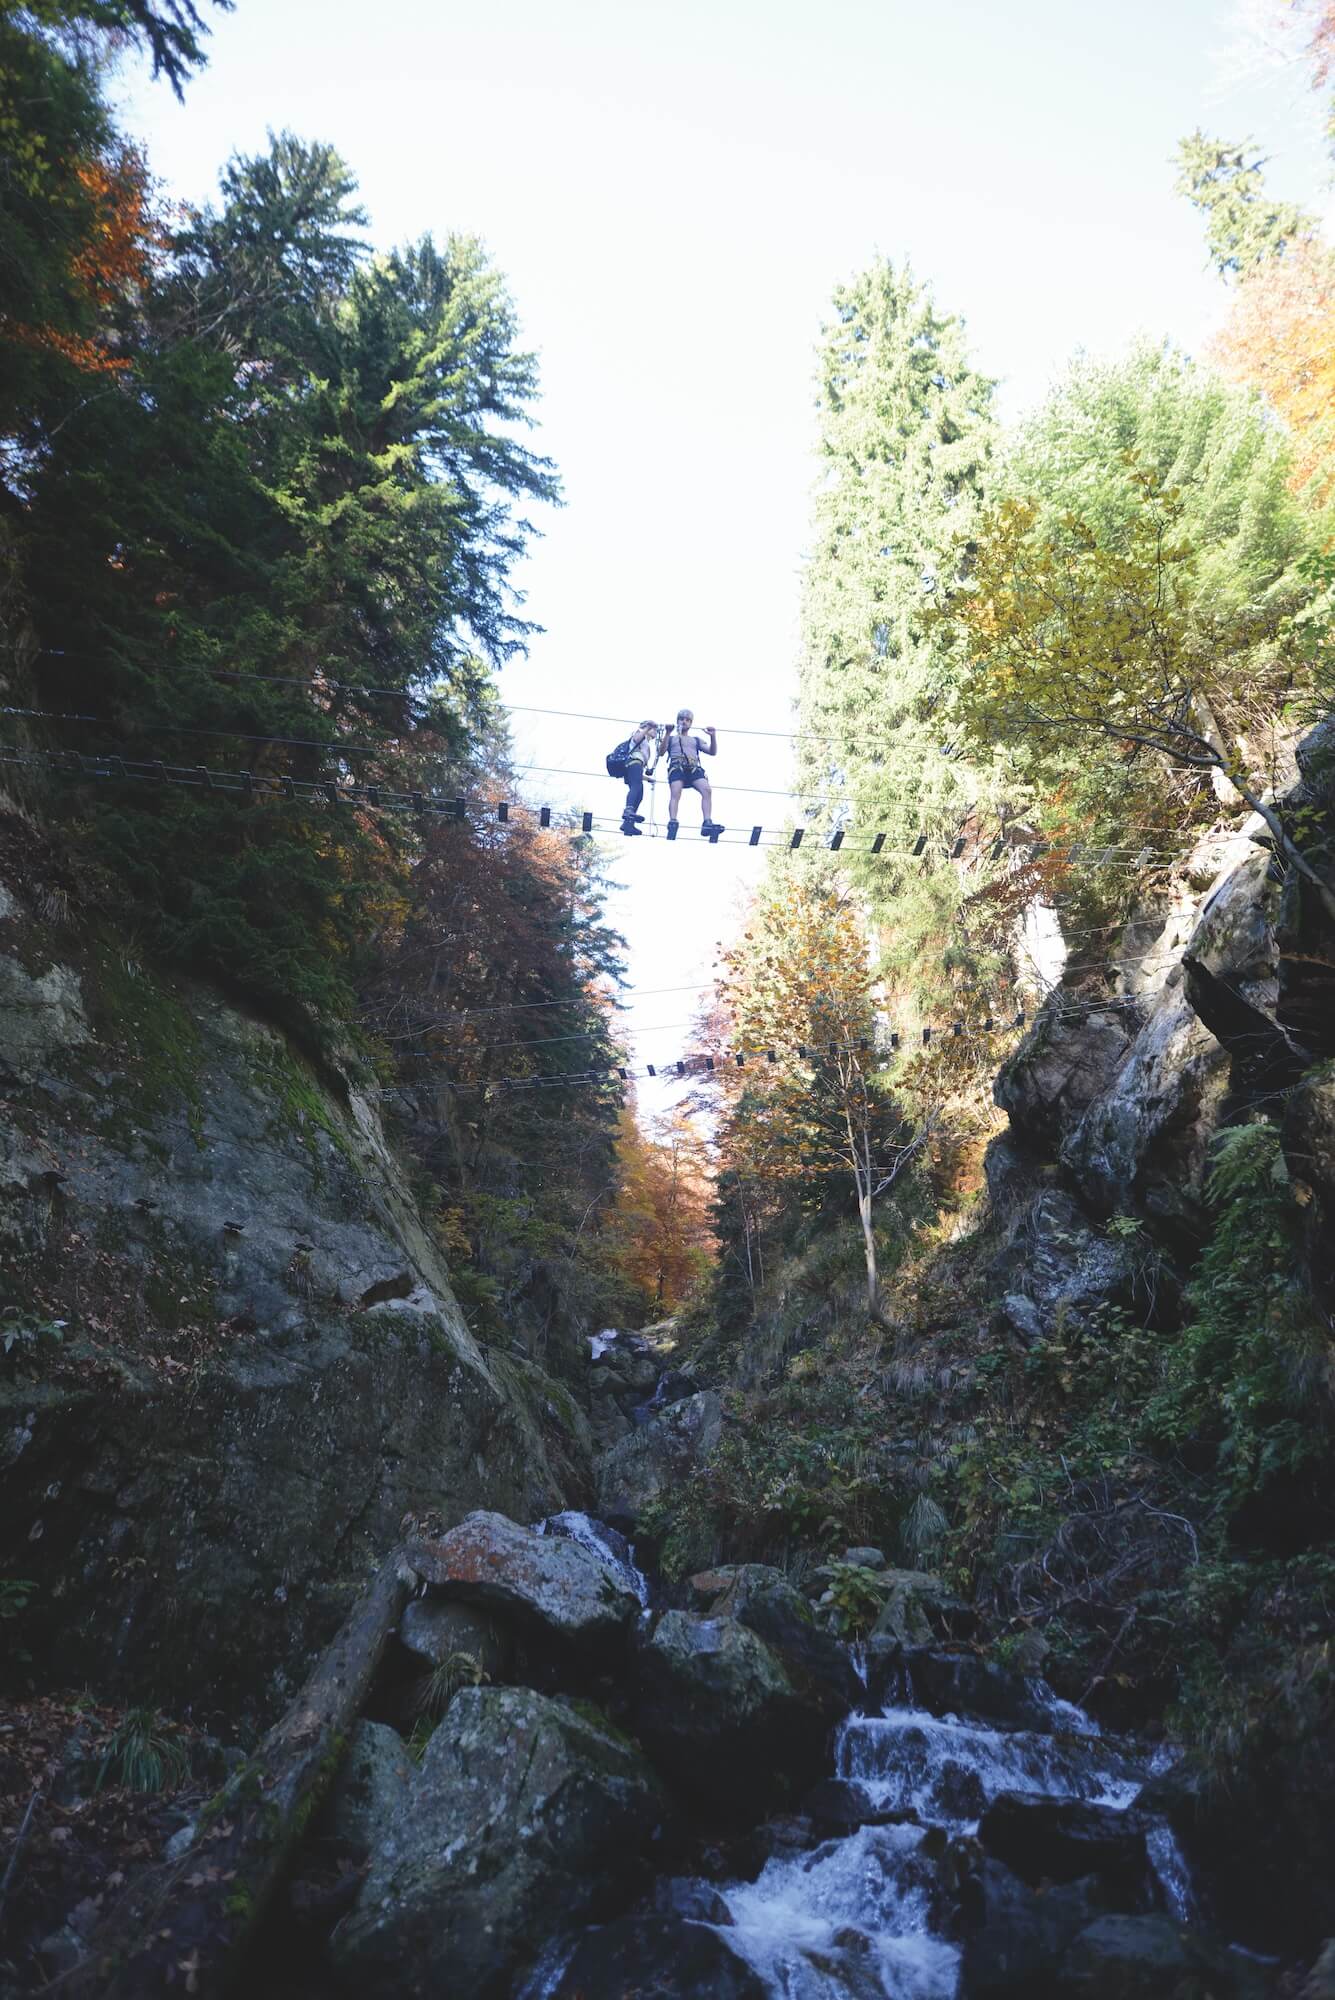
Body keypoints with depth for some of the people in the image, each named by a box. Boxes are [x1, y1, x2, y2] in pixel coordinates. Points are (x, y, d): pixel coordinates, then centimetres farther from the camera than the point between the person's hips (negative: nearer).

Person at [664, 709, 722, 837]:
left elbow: (712, 752, 24)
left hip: (694, 767, 2)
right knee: (675, 793, -31)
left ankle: (707, 823, -37)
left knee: (707, 789, -27)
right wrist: (667, 733, -3)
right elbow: (661, 750, 10)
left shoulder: (696, 739, 35)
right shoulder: (671, 738, 29)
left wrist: (713, 736, 8)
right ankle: (672, 822, -43)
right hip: (677, 766, -2)